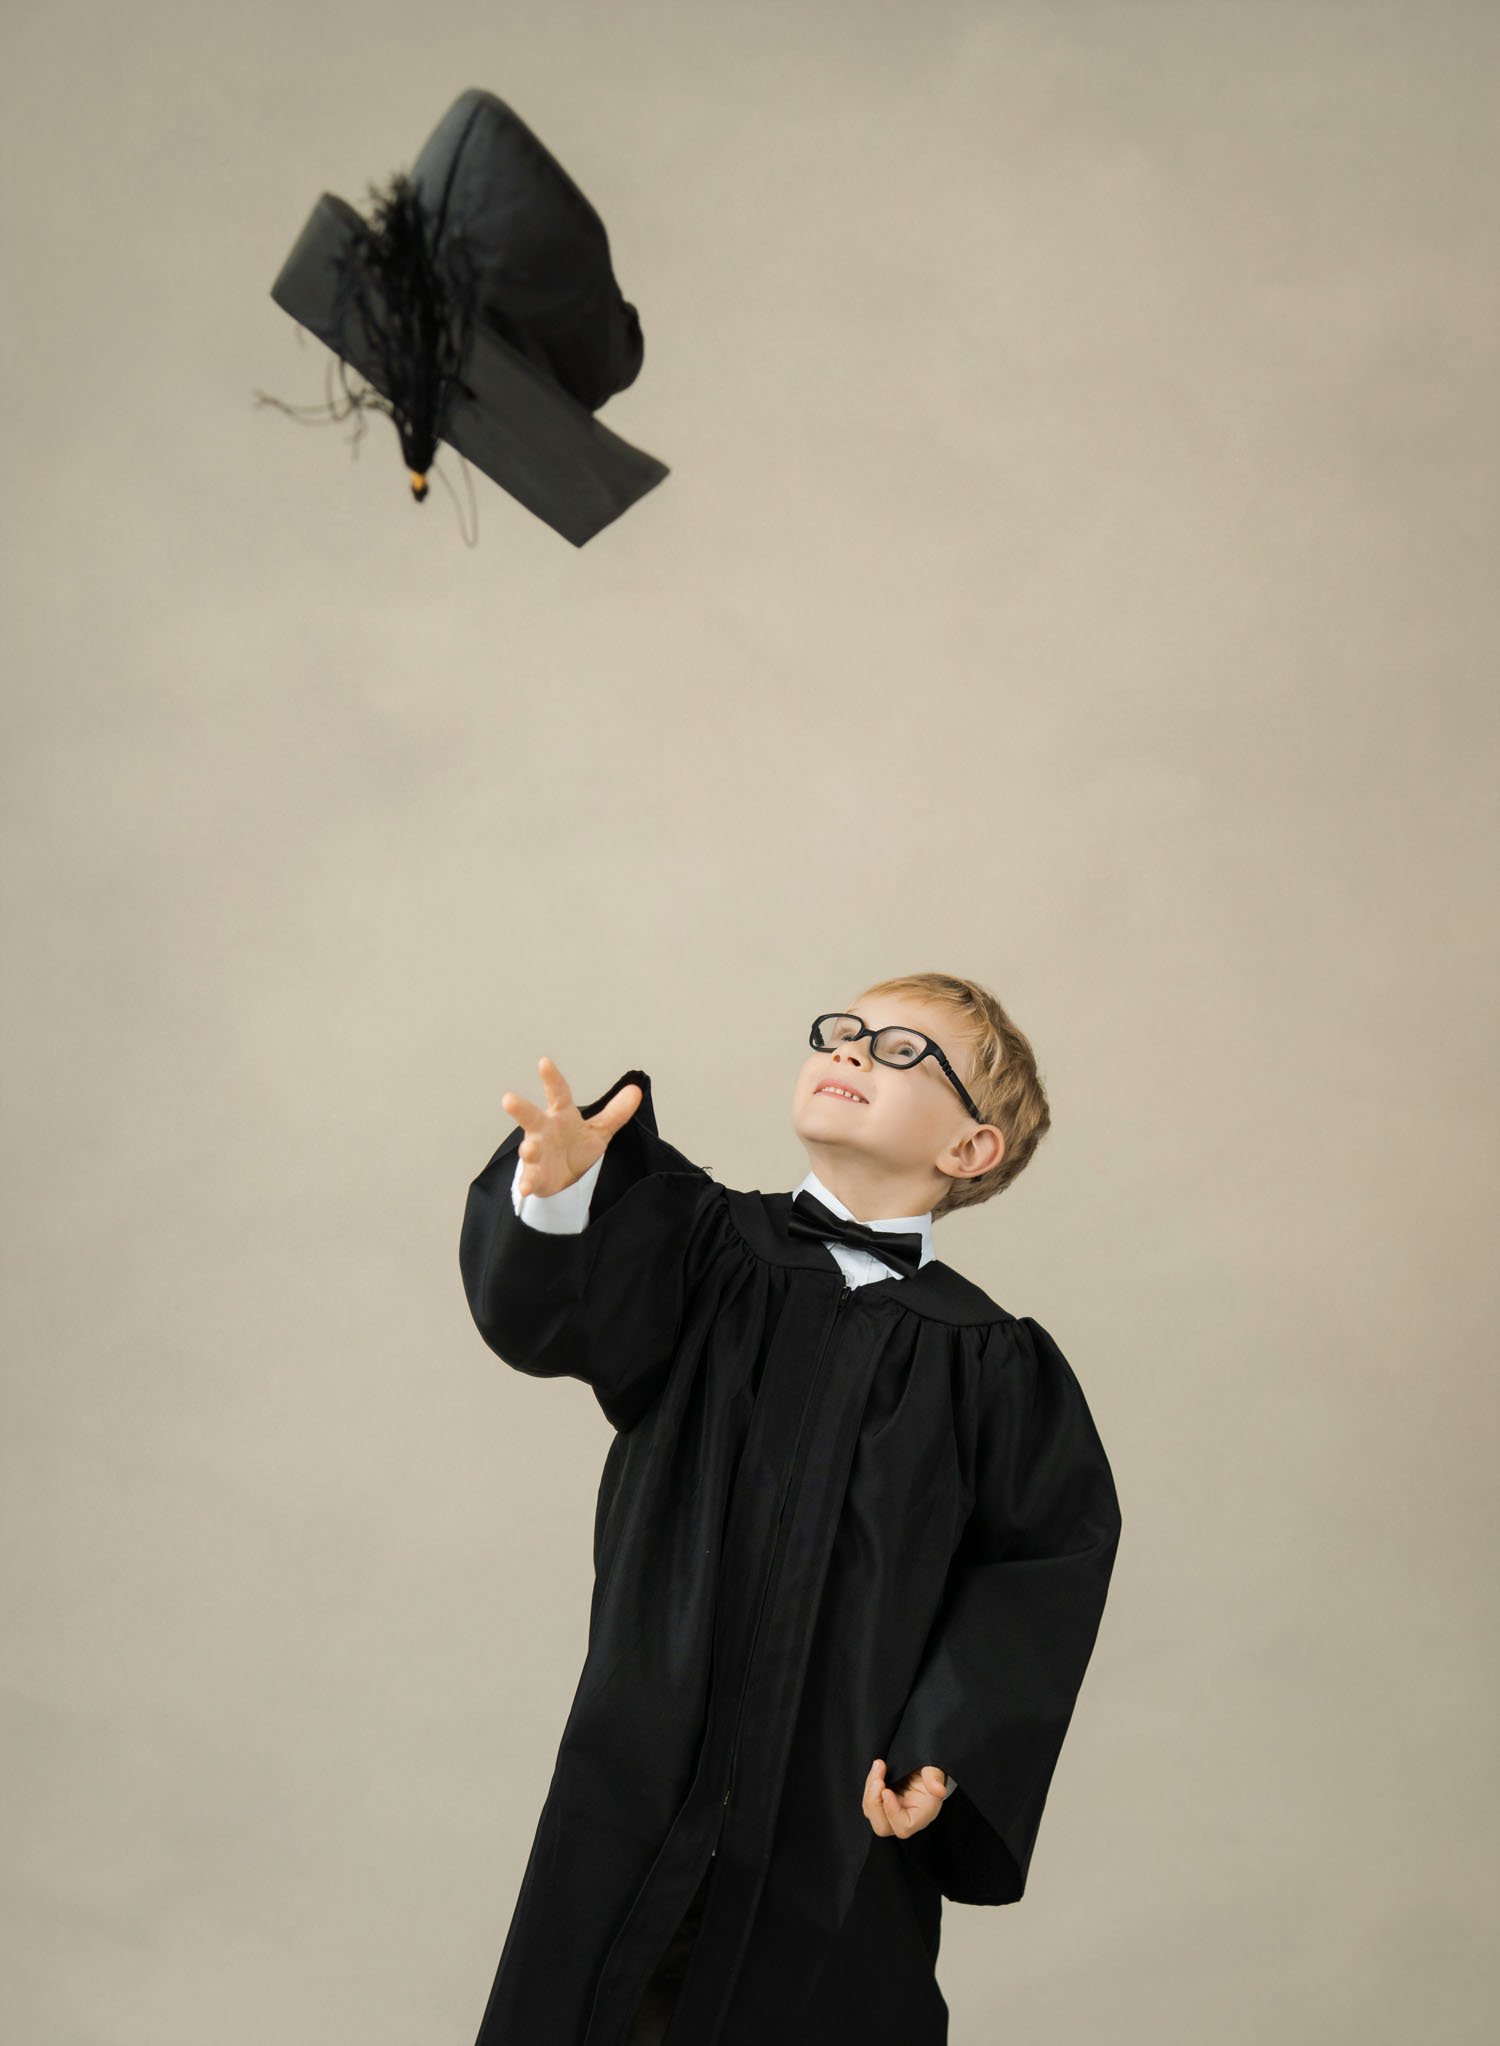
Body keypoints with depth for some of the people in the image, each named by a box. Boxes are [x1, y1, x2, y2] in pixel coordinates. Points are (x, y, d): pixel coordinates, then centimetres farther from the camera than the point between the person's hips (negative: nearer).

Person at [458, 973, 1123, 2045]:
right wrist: (560, 1191, -39)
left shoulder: (987, 1363, -3)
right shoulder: (706, 1252, 0)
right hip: (645, 1787, 1)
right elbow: (545, 1311, -17)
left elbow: (1046, 1564, -1)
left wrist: (951, 1754, -10)